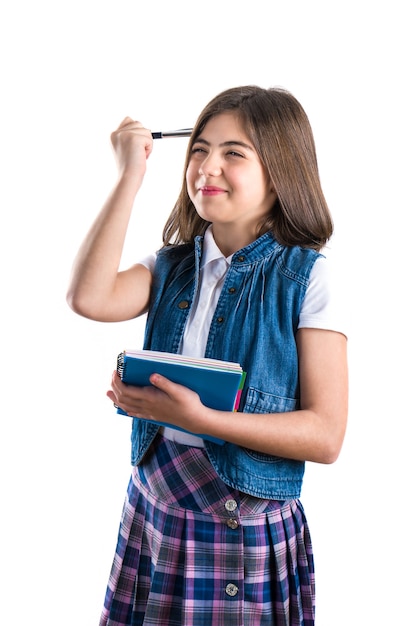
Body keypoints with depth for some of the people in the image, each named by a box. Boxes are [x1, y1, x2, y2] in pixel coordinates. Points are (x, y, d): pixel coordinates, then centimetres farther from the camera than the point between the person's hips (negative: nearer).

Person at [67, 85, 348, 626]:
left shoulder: (306, 275, -10)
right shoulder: (171, 265, 3)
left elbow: (325, 435, -14)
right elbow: (89, 299, -17)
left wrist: (199, 418, -24)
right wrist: (131, 175, -12)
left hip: (251, 532, -3)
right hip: (153, 515, 4)